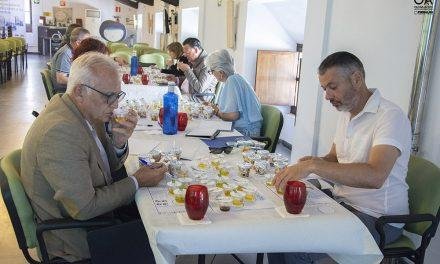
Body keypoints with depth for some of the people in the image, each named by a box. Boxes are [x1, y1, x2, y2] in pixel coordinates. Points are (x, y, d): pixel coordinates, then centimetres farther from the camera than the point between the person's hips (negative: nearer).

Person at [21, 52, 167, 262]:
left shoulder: (87, 111, -2)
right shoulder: (59, 132, -30)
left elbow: (109, 167, 8)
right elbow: (85, 208, -28)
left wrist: (119, 142, -13)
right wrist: (136, 181, -18)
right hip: (76, 236, -8)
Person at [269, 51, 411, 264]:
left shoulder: (390, 116, -18)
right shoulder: (345, 113, 11)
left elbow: (374, 176, -33)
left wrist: (313, 166, -35)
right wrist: (312, 162, -5)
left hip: (377, 218, -8)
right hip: (343, 202, 8)